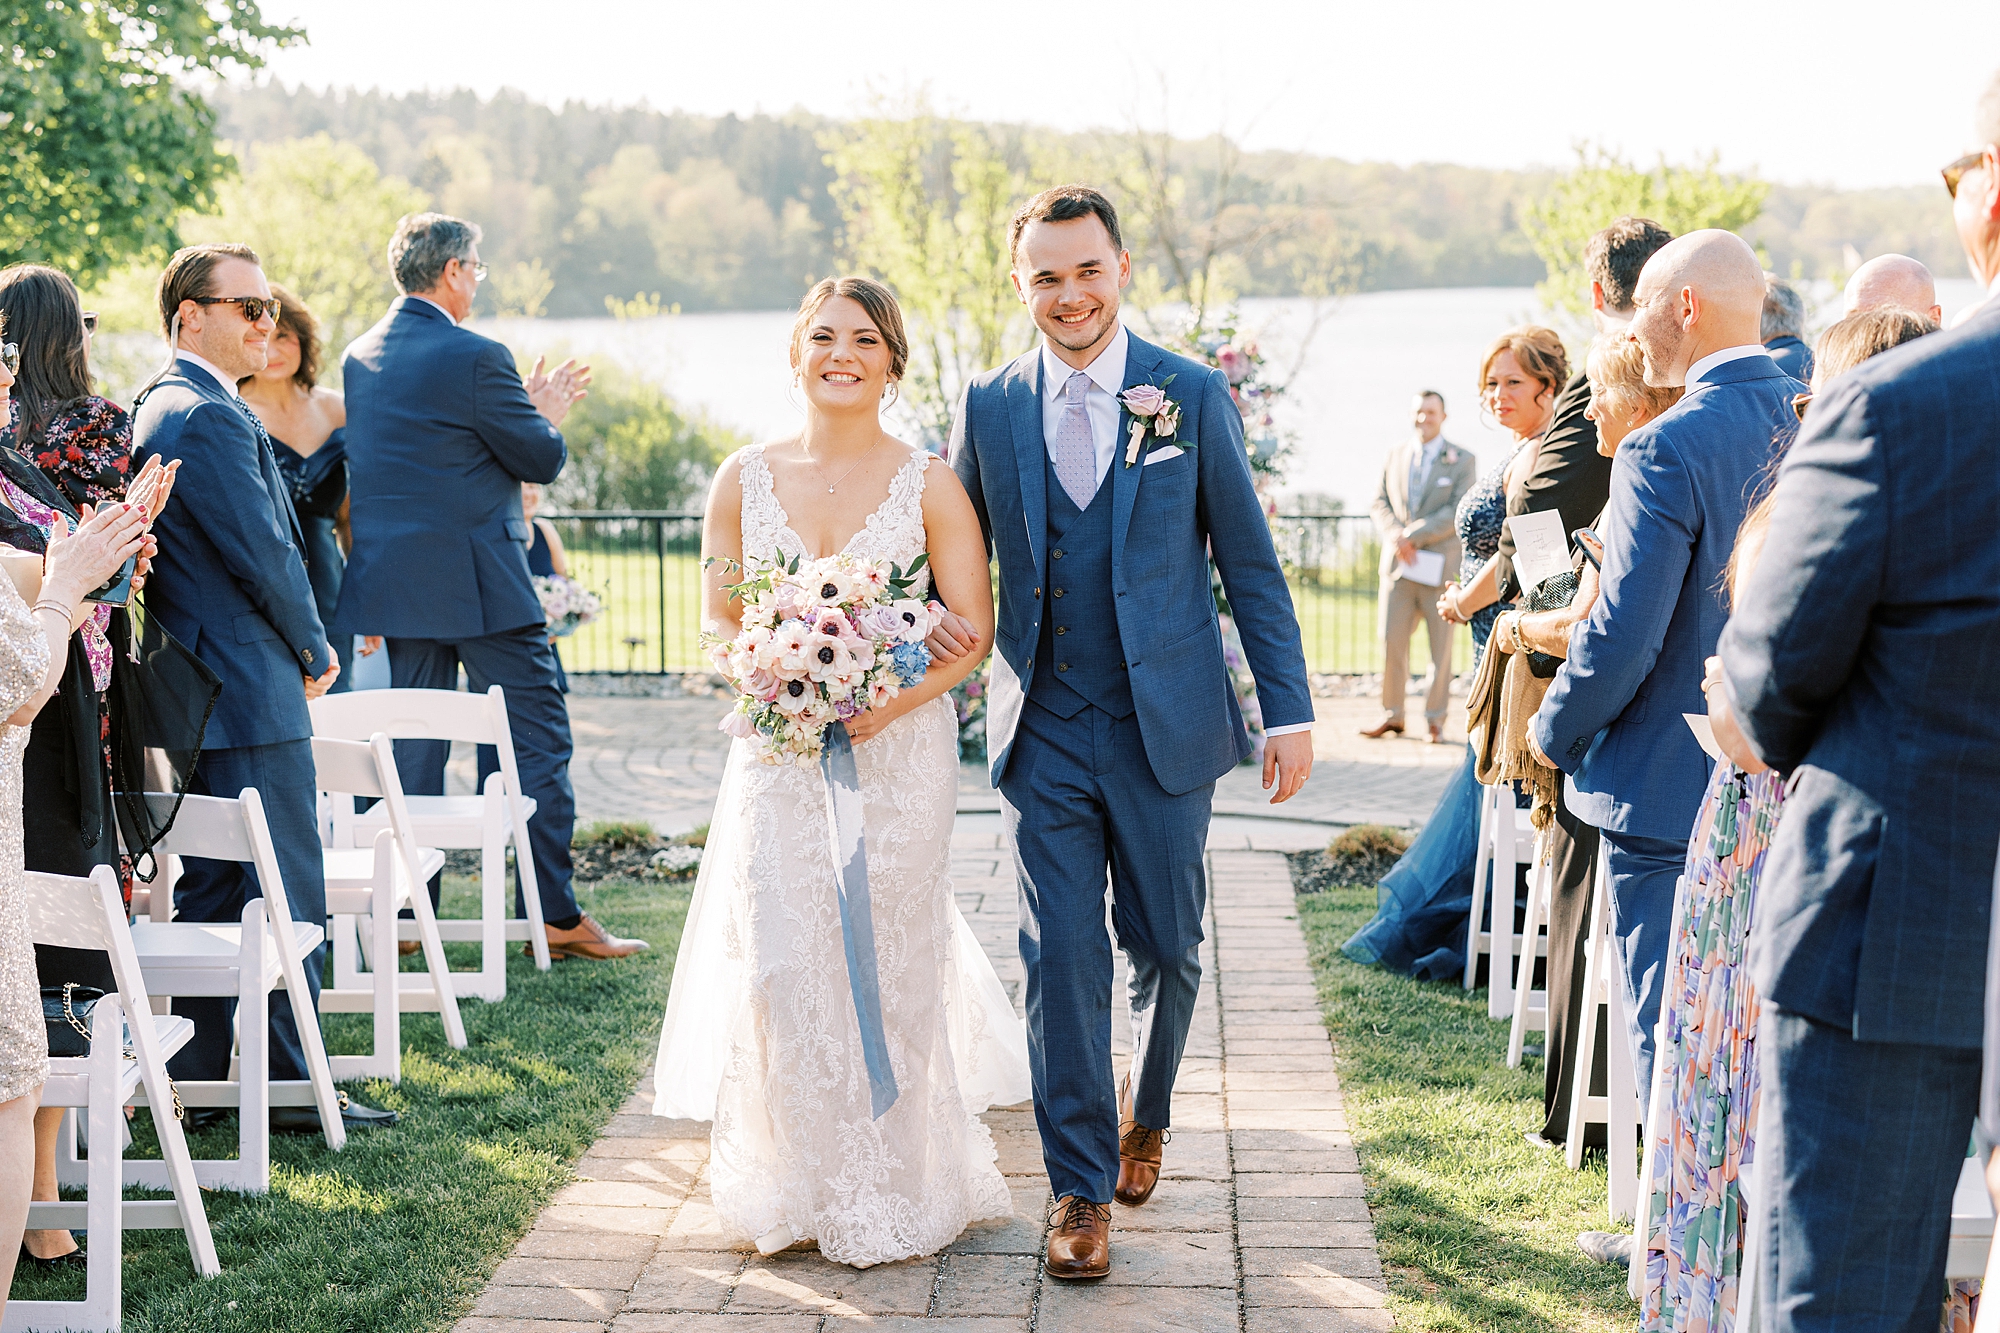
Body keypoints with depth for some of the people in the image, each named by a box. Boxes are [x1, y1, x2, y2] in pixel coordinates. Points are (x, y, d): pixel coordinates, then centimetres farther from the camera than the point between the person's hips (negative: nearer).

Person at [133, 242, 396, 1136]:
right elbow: (265, 555, -19)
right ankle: (291, 1086, 4)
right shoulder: (211, 417, -17)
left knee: (211, 893, 15)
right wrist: (314, 652, -4)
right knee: (286, 895, -3)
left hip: (199, 694, 11)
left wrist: (292, 653, 14)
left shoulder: (160, 407, 17)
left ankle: (198, 1080, 21)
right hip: (253, 695, -11)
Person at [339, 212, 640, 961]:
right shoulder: (474, 358, -14)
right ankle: (555, 916, 0)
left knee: (416, 747, 13)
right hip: (478, 585, -7)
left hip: (396, 581, 8)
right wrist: (547, 416, 12)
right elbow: (543, 461, -9)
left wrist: (524, 411, 23)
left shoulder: (361, 357, 10)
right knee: (537, 740, -1)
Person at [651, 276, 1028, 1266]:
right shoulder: (745, 479, 4)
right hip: (779, 754, 2)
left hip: (899, 750, -1)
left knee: (885, 970, 4)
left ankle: (887, 1196, 22)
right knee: (780, 970, -3)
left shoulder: (928, 486, -2)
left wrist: (890, 702, -18)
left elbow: (973, 629, -4)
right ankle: (800, 1182, 17)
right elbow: (715, 617, 9)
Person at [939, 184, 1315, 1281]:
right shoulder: (988, 408, 4)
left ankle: (1142, 1113, 39)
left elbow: (1250, 566, 1)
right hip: (1042, 735, 1)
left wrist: (1289, 712, -2)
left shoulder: (1194, 397, -1)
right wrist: (941, 619, -7)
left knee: (1164, 948, 11)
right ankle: (1081, 1187, 12)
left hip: (1165, 729, -1)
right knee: (1061, 960, 0)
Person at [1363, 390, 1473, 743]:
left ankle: (1436, 719, 10)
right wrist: (1394, 534, -11)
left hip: (1440, 564, -3)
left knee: (1441, 644, 2)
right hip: (1397, 563, 3)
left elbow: (1457, 512, -9)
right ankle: (1391, 714, 12)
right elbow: (1380, 503, 10)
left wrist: (1413, 535, -16)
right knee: (1391, 639, 1)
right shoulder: (1396, 455, 13)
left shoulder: (1462, 461, 1)